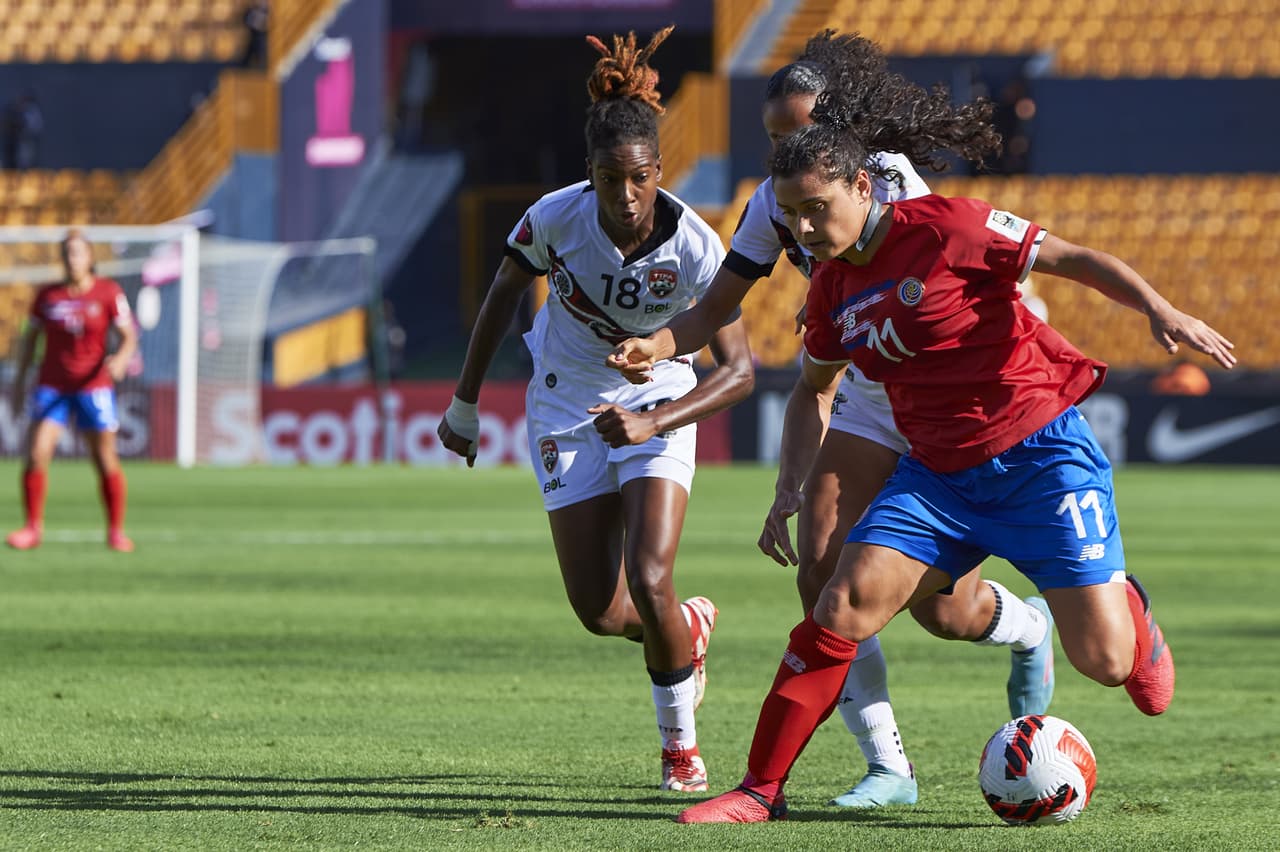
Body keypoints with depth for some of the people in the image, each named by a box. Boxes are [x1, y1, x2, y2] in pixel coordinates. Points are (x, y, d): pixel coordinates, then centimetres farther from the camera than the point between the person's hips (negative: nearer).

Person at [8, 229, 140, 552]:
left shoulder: (108, 293, -5)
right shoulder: (48, 295, 3)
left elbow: (129, 336, -7)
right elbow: (30, 337, 13)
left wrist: (121, 359, -28)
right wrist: (20, 379, 10)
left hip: (93, 386, -2)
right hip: (52, 387, 2)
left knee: (105, 460, 1)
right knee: (36, 455, -10)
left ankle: (116, 530, 14)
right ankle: (33, 528, 0)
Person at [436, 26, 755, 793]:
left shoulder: (694, 247, -25)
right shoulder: (556, 217, -20)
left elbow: (739, 370, -21)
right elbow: (505, 293, -1)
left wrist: (654, 422, -35)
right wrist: (465, 404, 6)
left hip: (658, 403, -2)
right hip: (568, 406, 2)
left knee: (649, 581, -20)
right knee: (600, 612, -6)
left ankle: (681, 744, 5)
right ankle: (690, 628, 31)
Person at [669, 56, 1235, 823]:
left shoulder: (942, 227, -13)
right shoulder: (833, 289, 5)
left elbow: (1076, 259, -10)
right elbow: (815, 387, 22)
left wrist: (1160, 310, -24)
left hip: (1040, 456, -5)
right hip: (938, 473, 5)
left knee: (1105, 661, -9)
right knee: (842, 607, -14)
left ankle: (1128, 607, 30)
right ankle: (761, 790, -6)